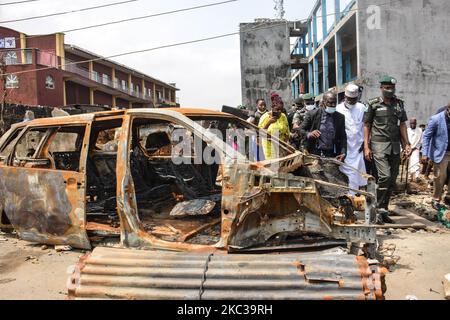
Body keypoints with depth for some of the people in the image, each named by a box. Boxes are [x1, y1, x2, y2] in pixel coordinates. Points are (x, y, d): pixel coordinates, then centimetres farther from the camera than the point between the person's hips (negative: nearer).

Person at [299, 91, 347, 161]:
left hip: (332, 155, 1)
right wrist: (308, 134, -20)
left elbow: (343, 137, 6)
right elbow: (301, 130, 2)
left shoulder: (340, 117, 5)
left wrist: (343, 153, -9)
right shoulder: (312, 114, -1)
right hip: (315, 154, -1)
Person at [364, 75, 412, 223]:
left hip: (395, 145, 5)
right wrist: (366, 146, -5)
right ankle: (377, 209, -5)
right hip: (379, 145, -5)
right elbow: (366, 126, 1)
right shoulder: (373, 104, 0)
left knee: (392, 179, 6)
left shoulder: (399, 104, 13)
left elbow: (402, 125, 15)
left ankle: (384, 210, 17)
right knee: (385, 176, -17)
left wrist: (407, 144, 7)